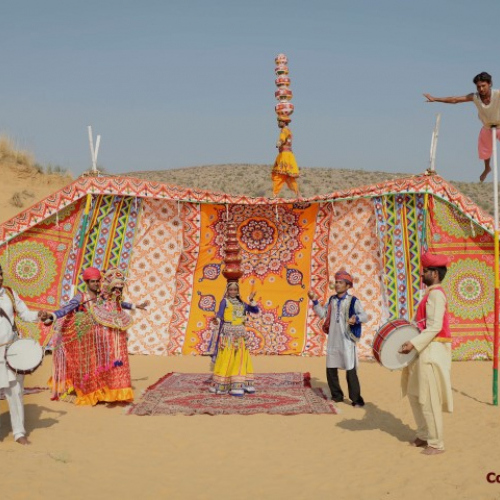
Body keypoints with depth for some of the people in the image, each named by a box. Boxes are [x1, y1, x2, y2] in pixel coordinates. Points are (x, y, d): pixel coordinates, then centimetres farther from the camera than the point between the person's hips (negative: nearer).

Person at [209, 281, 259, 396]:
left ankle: (239, 385, 8)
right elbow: (219, 315, -12)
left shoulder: (241, 303, 16)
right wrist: (217, 320, -33)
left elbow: (255, 311, 14)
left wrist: (251, 300, -1)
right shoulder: (224, 301, 1)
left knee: (241, 357, 3)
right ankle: (222, 385, -4)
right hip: (228, 332, -6)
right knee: (226, 358, -8)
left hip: (240, 333, 6)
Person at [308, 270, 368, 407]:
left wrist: (356, 318, -35)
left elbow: (365, 316, -13)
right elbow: (322, 314, 9)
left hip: (347, 341, -6)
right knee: (330, 369, 11)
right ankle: (337, 395, 26)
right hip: (332, 340, 6)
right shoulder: (332, 299, 11)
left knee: (350, 370, -4)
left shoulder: (353, 301, -6)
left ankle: (356, 399, 4)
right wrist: (315, 300, -1)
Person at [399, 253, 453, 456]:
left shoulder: (436, 294, -15)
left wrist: (414, 344, -28)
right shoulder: (431, 294, 16)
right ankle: (424, 435, 25)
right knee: (414, 394, 15)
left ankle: (436, 443, 5)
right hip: (424, 350, 10)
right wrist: (411, 341, 14)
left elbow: (434, 327, -23)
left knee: (428, 398, -4)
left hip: (432, 351, -10)